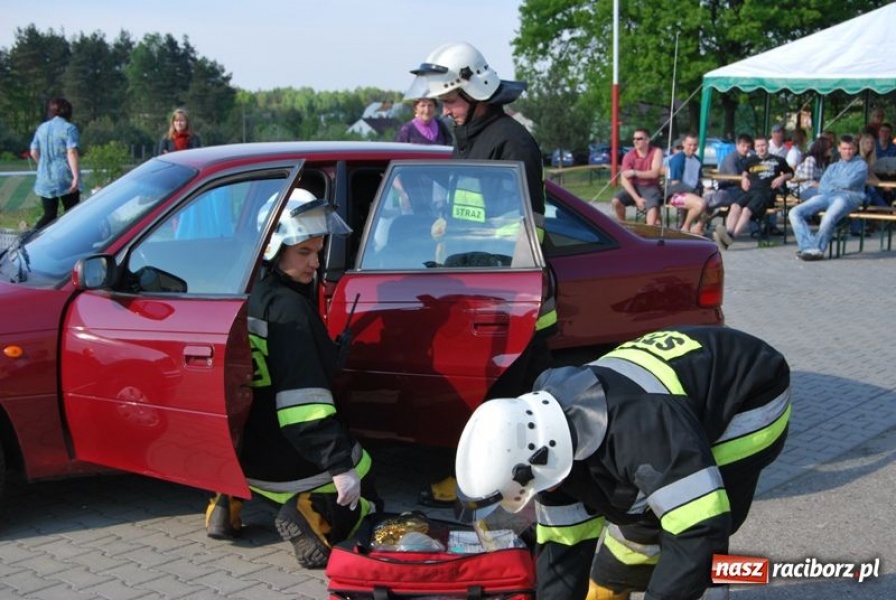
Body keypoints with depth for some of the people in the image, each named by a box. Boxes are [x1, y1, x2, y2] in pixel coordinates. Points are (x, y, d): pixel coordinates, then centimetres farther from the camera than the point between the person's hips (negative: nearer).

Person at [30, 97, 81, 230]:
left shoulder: (41, 128, 11)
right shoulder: (69, 128, -7)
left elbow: (34, 153, 14)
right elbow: (72, 153, -16)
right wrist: (76, 176, -19)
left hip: (45, 179, 5)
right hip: (65, 179, -5)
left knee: (49, 214, 8)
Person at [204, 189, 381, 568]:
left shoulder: (251, 296, 5)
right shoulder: (288, 308, -21)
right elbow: (304, 400, -28)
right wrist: (341, 464, -29)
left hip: (248, 455, 8)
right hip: (297, 467, -8)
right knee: (364, 501, 13)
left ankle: (232, 497, 11)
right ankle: (314, 517, -18)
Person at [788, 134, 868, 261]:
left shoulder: (861, 165, 15)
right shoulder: (833, 167, 30)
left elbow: (849, 183, -4)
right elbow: (822, 188, 14)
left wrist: (832, 182, 12)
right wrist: (840, 185, -2)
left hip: (849, 197, -6)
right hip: (827, 196, 6)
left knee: (828, 218, -39)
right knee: (795, 212, -19)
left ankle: (817, 248, -21)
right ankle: (811, 248, -31)